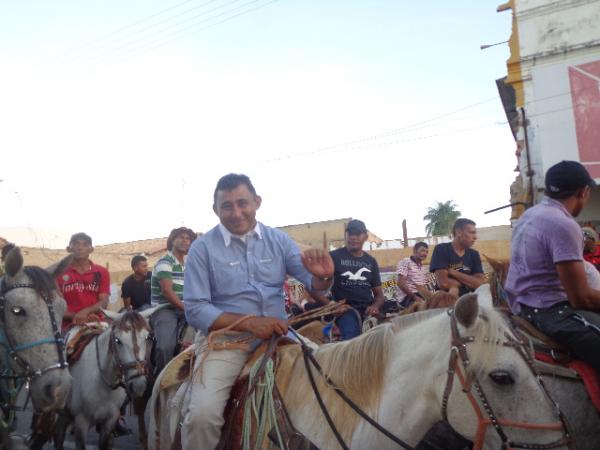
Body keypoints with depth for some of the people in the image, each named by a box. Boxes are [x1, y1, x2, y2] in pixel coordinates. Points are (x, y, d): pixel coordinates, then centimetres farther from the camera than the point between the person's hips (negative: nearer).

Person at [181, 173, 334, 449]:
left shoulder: (279, 240, 7)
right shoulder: (203, 248, -1)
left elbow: (315, 285, 5)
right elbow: (195, 309, -6)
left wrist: (323, 275, -22)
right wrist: (249, 322, -19)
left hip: (277, 334, 4)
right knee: (203, 414, -25)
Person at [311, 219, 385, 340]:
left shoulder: (371, 261, 18)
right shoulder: (334, 256, 5)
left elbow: (379, 293, 19)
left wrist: (375, 306, -4)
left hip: (368, 309, 5)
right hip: (344, 308, -4)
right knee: (351, 337, -35)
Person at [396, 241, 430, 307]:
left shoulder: (424, 268, 24)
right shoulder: (405, 262, -1)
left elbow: (423, 286, 19)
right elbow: (401, 284, -11)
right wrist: (415, 297, -19)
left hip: (421, 296, 8)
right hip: (407, 297, -8)